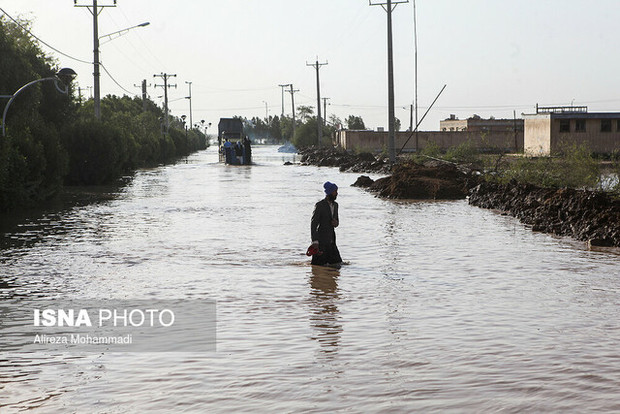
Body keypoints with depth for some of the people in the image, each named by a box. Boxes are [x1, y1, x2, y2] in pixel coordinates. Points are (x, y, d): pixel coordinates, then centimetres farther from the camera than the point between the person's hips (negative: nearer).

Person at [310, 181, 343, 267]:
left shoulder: (335, 205, 11)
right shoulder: (319, 205, -11)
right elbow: (313, 224, -14)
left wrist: (336, 223, -5)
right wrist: (315, 241, -24)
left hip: (331, 241, 7)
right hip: (321, 241, -7)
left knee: (336, 264, 3)